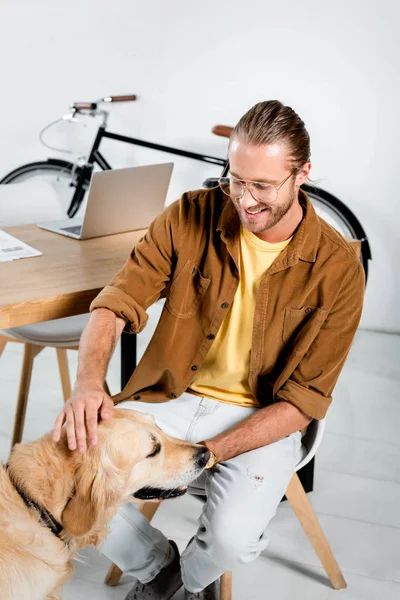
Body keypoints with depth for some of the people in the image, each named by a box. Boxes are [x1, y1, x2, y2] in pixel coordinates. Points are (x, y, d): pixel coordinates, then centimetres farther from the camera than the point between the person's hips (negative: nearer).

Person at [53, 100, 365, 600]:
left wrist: (204, 453, -22)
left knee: (233, 535, -30)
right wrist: (89, 382, -32)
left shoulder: (337, 268, -13)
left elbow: (304, 400, -12)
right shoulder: (191, 218, -7)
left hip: (262, 418, -2)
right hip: (171, 397, 3)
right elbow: (117, 301, -10)